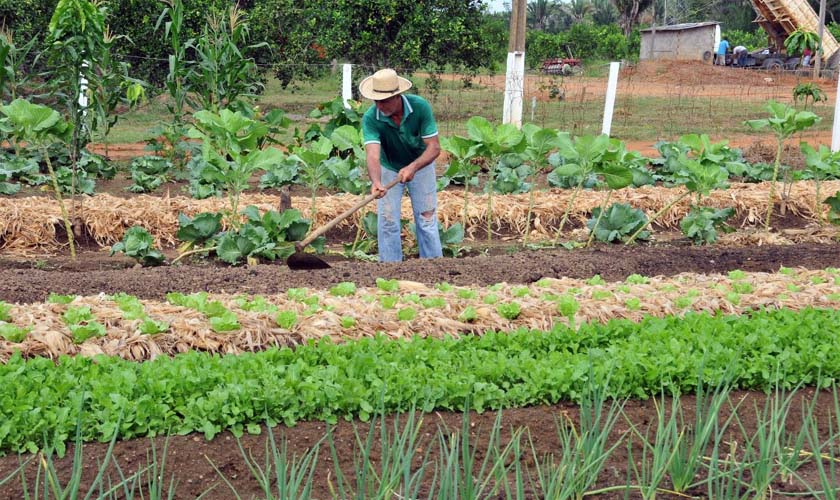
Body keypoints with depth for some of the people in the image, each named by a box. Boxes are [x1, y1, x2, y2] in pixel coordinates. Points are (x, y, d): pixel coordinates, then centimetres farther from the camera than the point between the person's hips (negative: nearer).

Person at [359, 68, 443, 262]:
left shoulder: (420, 106, -29)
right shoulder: (371, 118, -30)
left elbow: (434, 147, -28)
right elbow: (373, 154, -42)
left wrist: (412, 167, -44)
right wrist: (376, 182, -61)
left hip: (421, 165, 0)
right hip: (389, 168, 0)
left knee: (427, 220, 3)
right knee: (388, 222, -2)